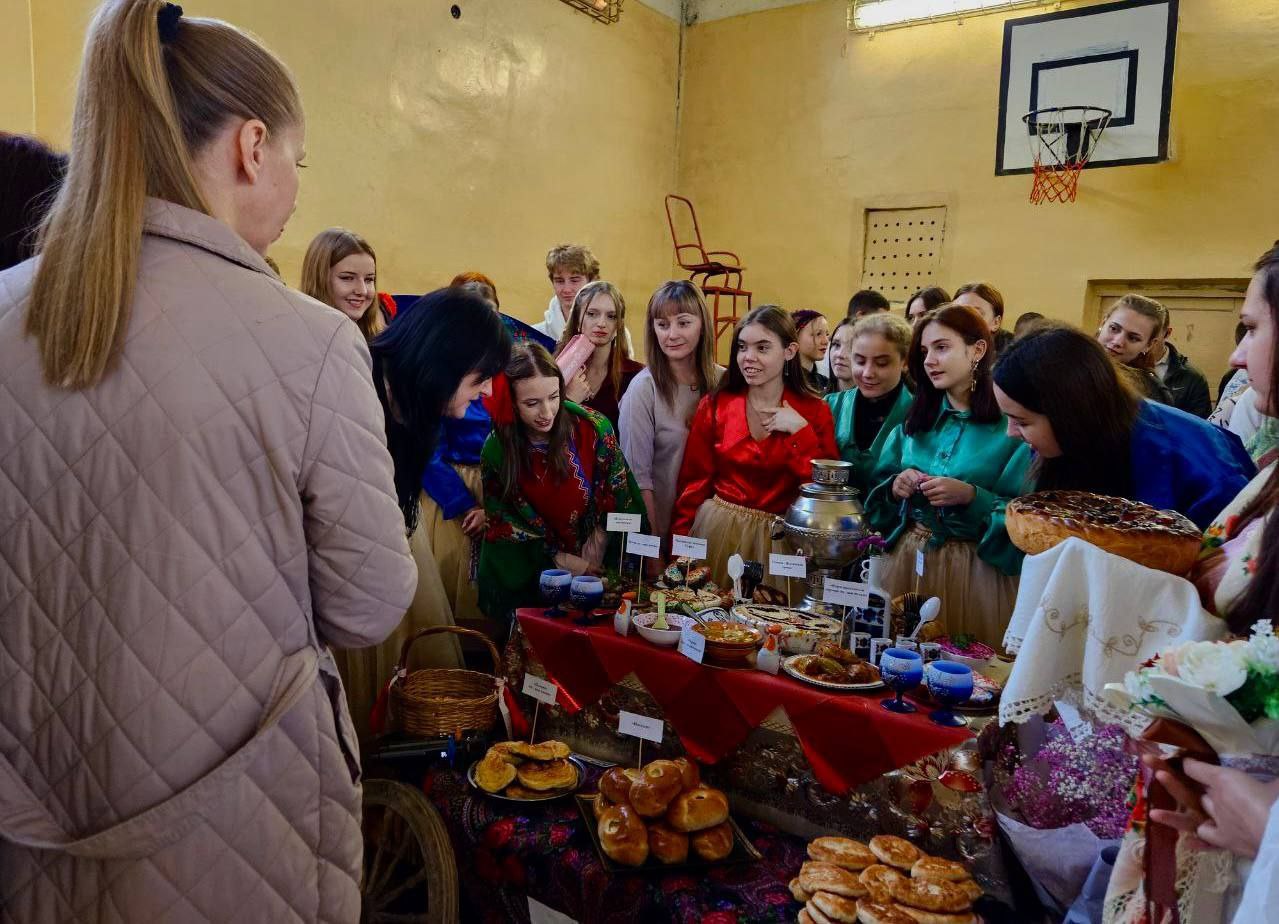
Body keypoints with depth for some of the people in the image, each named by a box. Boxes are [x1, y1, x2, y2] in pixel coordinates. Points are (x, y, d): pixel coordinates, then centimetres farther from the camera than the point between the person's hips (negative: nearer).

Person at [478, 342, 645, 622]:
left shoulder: (593, 428, -12)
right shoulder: (496, 452, -10)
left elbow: (615, 497, -2)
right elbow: (506, 523, -3)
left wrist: (597, 545, -10)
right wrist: (560, 560, -11)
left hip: (599, 560, 0)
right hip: (532, 566, 0)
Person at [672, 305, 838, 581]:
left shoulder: (814, 412, -3)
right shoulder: (715, 405, -1)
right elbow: (694, 481, 0)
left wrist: (800, 431, -17)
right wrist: (680, 545, -5)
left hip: (779, 537, -1)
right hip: (716, 527, 1)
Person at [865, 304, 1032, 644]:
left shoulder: (1010, 424, -10)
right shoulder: (915, 420, 7)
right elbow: (876, 490, 12)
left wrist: (972, 497, -23)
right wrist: (895, 487, -7)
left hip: (976, 571, -5)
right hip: (906, 561, 5)